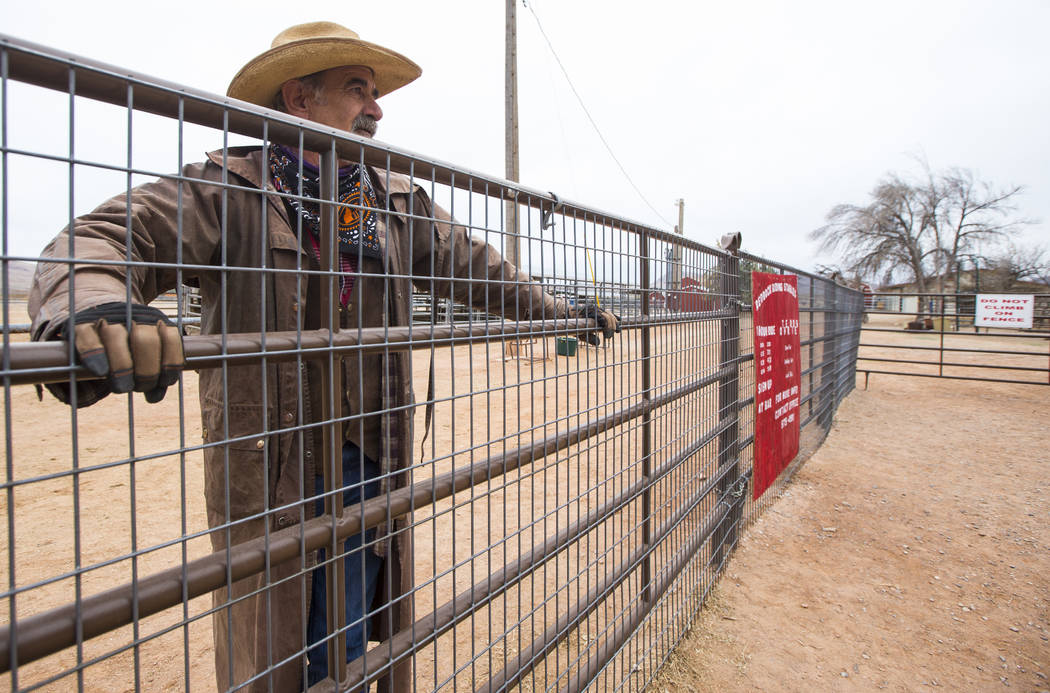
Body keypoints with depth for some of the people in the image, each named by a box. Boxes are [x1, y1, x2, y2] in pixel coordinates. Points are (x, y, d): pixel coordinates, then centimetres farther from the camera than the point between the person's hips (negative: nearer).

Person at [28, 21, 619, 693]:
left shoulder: (399, 202, 10)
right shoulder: (226, 187, -5)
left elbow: (478, 267, 18)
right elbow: (103, 237, -16)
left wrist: (564, 314, 21)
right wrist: (95, 307, -41)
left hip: (368, 460, 4)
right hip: (268, 474, -3)